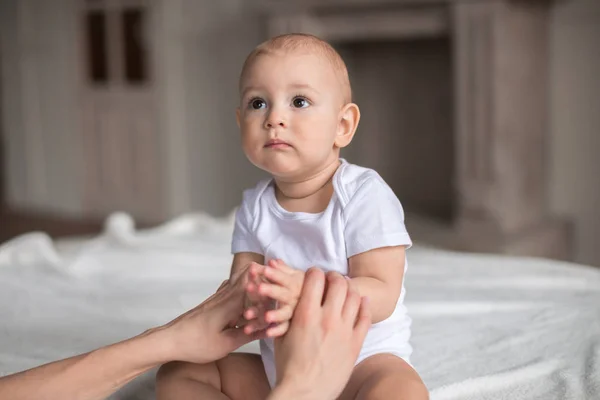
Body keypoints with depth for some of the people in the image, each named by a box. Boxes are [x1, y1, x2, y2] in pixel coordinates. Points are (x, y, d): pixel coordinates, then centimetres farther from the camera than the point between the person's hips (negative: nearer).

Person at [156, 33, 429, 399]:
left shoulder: (365, 196, -16)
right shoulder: (255, 208, 0)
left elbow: (382, 295, -22)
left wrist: (306, 291, -41)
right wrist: (256, 301, -33)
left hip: (365, 356, -5)